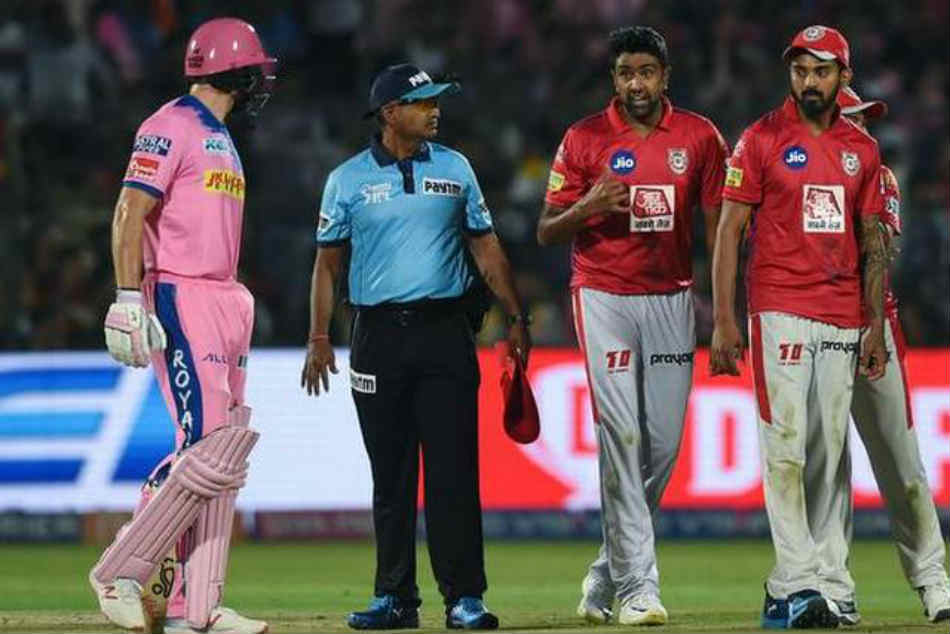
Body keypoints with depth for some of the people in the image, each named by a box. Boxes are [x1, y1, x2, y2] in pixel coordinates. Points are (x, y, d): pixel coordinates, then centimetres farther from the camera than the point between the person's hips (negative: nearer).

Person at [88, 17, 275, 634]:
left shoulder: (221, 139, 21)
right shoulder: (171, 127, -8)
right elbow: (130, 214, -15)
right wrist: (129, 301, -23)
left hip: (223, 301, 10)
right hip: (179, 300, -10)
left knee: (225, 451, 5)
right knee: (208, 448, -16)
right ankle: (121, 573, -10)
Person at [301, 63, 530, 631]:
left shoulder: (455, 169, 9)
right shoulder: (348, 179, 6)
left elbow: (486, 246, 12)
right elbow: (328, 263, 8)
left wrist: (517, 317, 6)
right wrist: (319, 339, 0)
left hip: (445, 330, 0)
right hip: (379, 338, 0)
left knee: (453, 470, -5)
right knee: (391, 474, 4)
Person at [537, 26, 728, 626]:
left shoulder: (699, 137, 3)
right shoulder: (585, 139, -2)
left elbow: (718, 226, 5)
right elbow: (547, 232, 2)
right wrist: (589, 206, -19)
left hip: (672, 300, 3)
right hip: (604, 300, -3)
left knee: (663, 443, 3)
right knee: (623, 436, -10)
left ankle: (608, 572, 20)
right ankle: (637, 586, -11)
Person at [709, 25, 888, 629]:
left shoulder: (862, 148, 12)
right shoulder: (762, 140, 0)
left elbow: (873, 242, 15)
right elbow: (730, 231, -2)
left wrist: (876, 324, 8)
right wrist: (723, 322, -9)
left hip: (843, 320, 5)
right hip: (780, 313, -5)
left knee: (828, 455, 4)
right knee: (786, 447, -11)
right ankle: (799, 585, -12)